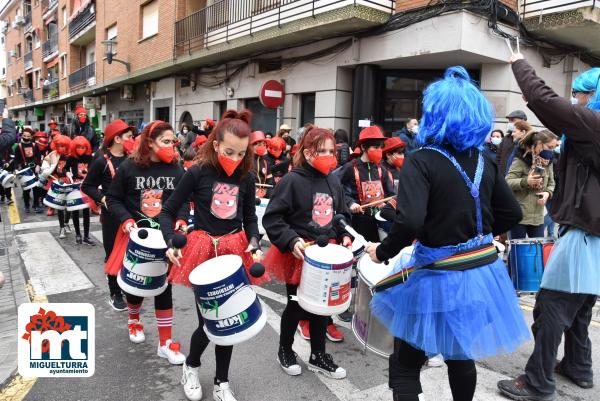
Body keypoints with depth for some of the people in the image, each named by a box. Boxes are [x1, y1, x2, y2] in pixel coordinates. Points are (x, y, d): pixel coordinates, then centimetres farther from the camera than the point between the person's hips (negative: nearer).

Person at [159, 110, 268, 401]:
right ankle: (191, 366, 34)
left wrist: (254, 242, -6)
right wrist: (171, 241, -20)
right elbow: (168, 212, -4)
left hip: (235, 251, 3)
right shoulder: (198, 173, -9)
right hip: (203, 250, -3)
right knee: (208, 320, 1)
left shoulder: (246, 177, 1)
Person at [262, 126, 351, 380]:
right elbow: (272, 218, -17)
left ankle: (318, 355, 33)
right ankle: (285, 350, 34)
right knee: (296, 306, 9)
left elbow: (342, 215, 16)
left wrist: (345, 236, 0)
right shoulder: (292, 181, -16)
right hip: (299, 253, -6)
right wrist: (291, 240, -27)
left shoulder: (334, 182, 5)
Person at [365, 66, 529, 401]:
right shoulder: (485, 163, 2)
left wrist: (382, 252, -12)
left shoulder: (422, 161, -17)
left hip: (441, 278, -6)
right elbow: (512, 214, 10)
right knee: (461, 357, 28)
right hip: (481, 271, 7)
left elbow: (410, 222, -29)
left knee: (405, 365, 10)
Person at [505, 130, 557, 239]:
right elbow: (507, 182, -15)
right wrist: (526, 182, -30)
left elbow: (551, 183, 17)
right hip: (519, 215, -6)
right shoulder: (521, 159, -11)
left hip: (538, 216, 6)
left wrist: (548, 193, -5)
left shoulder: (547, 161, 10)